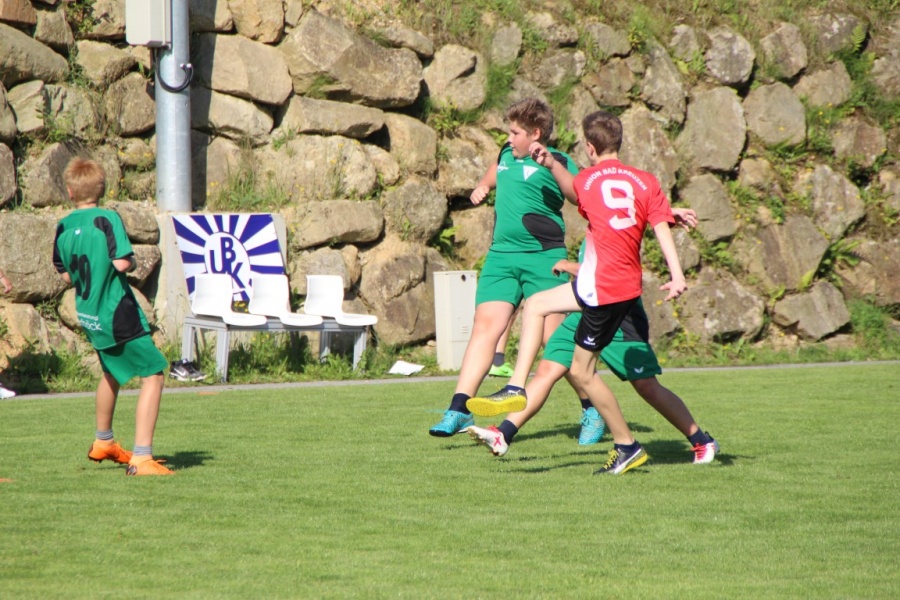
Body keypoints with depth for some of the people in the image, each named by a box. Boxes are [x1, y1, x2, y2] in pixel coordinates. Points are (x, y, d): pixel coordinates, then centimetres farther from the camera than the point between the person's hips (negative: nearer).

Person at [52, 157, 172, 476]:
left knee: (112, 372, 30)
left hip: (89, 315, 7)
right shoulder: (107, 219, -15)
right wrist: (132, 261, -2)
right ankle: (141, 457, -14)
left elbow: (66, 273, 11)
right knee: (153, 375, -4)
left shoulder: (63, 227, 3)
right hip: (118, 314, -7)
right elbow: (122, 262, -23)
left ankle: (103, 443, 47)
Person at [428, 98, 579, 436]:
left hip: (543, 257, -5)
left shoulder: (558, 163, -4)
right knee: (486, 326, -6)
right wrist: (483, 187, 26)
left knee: (556, 336, -5)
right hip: (501, 255, 5)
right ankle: (459, 410, -9)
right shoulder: (507, 154, 16)